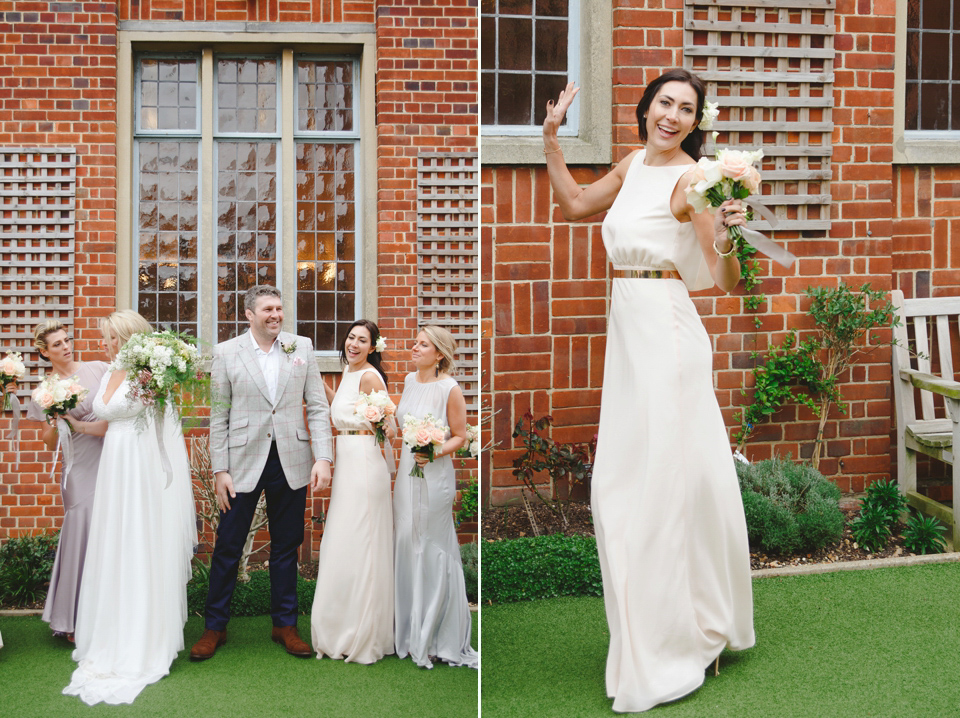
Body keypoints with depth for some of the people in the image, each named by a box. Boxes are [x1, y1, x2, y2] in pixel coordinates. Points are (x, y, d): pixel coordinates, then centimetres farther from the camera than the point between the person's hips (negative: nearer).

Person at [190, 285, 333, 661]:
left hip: (291, 463, 2)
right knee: (227, 548, 4)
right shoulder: (226, 352, 1)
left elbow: (318, 407, 3)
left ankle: (285, 624, 25)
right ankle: (214, 627, 19)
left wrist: (323, 458, -6)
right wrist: (220, 470, -4)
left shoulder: (302, 347, 5)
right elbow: (219, 416, 1)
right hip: (244, 463, -1)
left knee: (286, 547, 11)